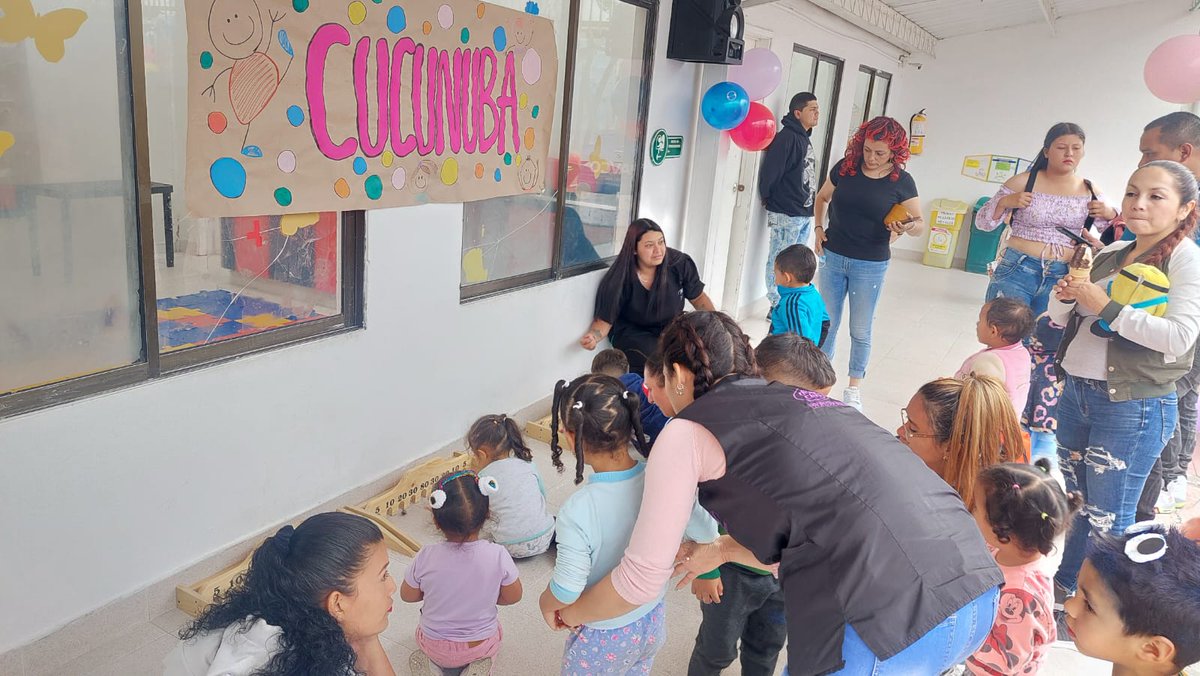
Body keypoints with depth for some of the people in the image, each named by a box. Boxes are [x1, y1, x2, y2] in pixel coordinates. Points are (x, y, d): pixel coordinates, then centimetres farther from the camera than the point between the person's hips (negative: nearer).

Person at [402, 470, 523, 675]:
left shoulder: (425, 558, -25)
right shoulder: (498, 555, -26)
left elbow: (408, 596, -7)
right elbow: (513, 597, -10)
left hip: (435, 647, 1)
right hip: (484, 644, -1)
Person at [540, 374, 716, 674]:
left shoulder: (577, 512, -34)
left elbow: (566, 594, -25)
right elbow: (707, 534, -8)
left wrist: (546, 603, -3)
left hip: (604, 638, -4)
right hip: (654, 621, 4)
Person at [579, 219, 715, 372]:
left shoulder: (680, 263, -13)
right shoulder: (620, 279, -19)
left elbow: (698, 297, 2)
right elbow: (605, 320, -13)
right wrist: (593, 337, -34)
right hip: (634, 333, -4)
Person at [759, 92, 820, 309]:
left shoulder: (805, 138, 15)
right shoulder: (786, 137, -15)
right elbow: (769, 172, -19)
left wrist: (809, 206, 14)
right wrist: (768, 200, -8)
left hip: (805, 213, 10)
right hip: (786, 214, -9)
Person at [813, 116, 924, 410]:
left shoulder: (901, 182, -9)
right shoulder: (845, 167, -4)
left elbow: (919, 223, -3)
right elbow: (823, 197, 14)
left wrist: (909, 226, -26)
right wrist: (819, 227, 0)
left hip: (870, 266, -2)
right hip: (833, 257, 2)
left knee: (860, 330, 10)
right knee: (827, 323, 13)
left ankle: (854, 388, 25)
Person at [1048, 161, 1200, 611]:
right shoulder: (1111, 254, 8)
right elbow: (1060, 319, 14)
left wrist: (1106, 308, -21)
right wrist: (1067, 295, -7)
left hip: (1133, 407, -6)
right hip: (1076, 391, 6)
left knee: (1108, 516, 3)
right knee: (1075, 500, 19)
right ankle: (1066, 584, 36)